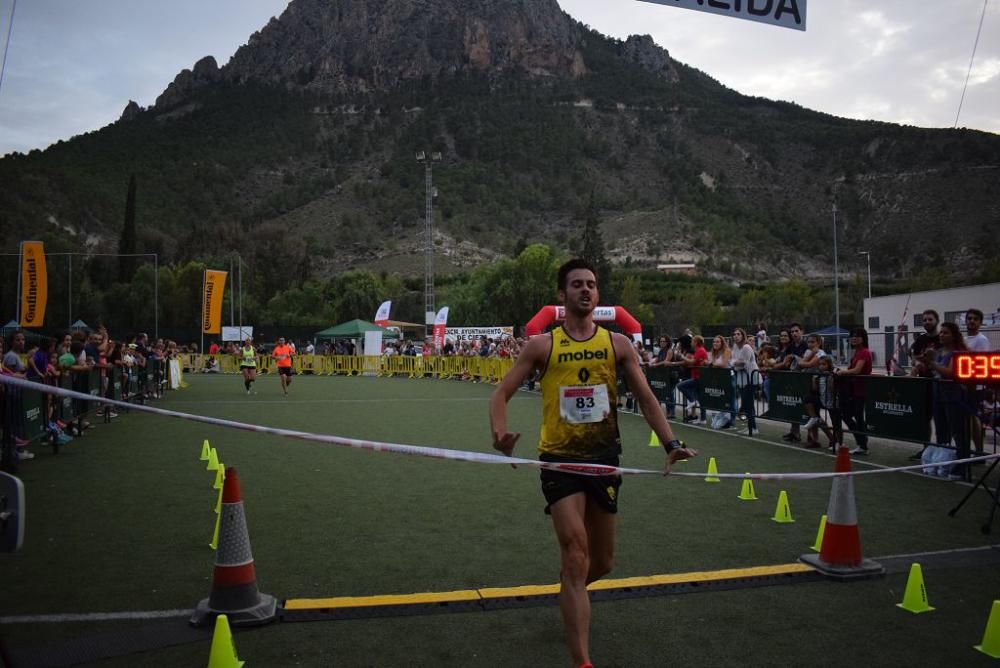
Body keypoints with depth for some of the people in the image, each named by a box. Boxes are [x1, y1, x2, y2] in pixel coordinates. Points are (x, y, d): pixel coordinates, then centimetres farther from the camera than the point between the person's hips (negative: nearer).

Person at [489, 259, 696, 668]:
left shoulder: (617, 344, 3)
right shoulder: (542, 345, -3)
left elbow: (646, 398, 5)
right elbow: (502, 393, -3)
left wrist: (671, 443, -11)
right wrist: (500, 432, -24)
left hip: (604, 458, 3)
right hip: (560, 459, -3)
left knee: (601, 563, 15)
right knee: (576, 556, -12)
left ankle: (569, 591, 50)